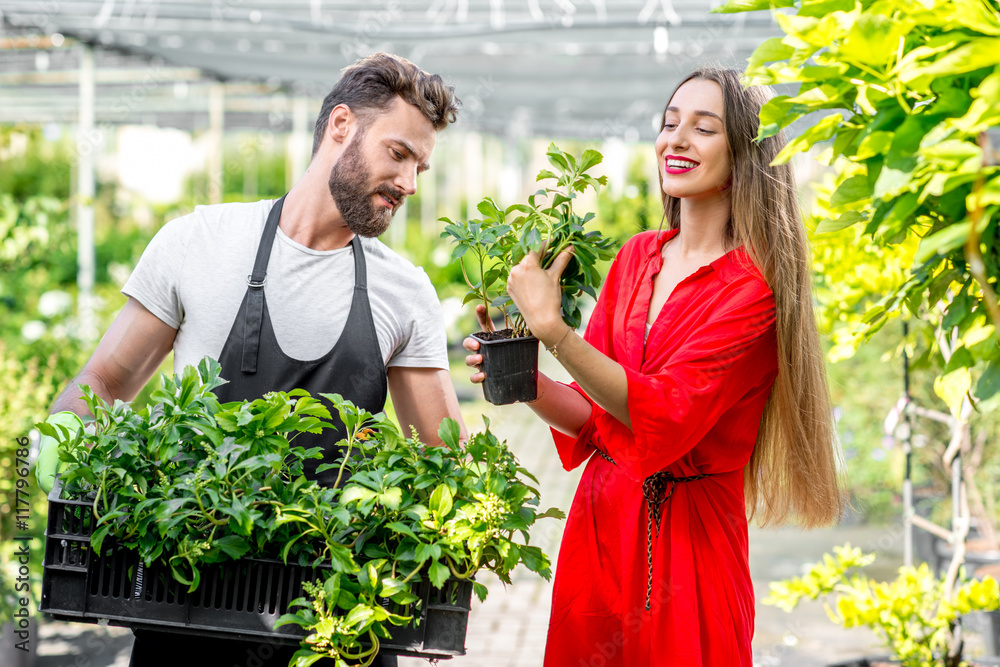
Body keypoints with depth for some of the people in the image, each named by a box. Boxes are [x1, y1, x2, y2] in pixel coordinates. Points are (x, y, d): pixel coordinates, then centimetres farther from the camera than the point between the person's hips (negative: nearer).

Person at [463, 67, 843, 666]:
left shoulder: (754, 288, -11)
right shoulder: (638, 258, 7)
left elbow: (666, 416, -22)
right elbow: (593, 413, 9)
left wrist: (552, 329, -29)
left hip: (685, 542, -5)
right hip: (598, 526, 5)